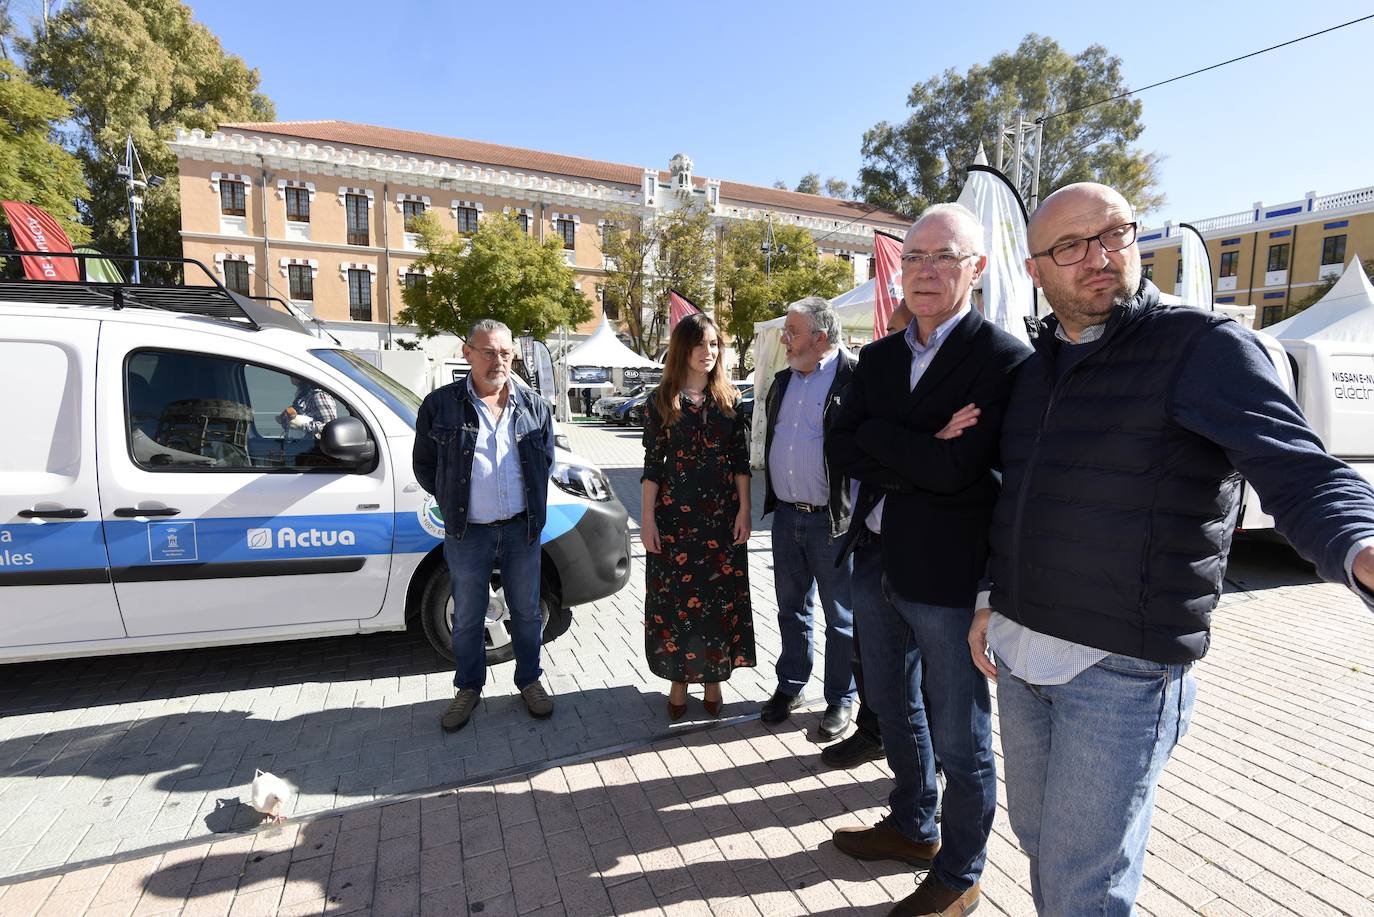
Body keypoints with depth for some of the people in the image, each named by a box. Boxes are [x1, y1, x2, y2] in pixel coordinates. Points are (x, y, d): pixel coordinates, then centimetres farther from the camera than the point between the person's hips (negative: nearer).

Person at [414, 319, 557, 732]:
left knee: (526, 612, 14)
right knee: (467, 618, 14)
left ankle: (529, 681, 34)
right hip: (468, 534, -1)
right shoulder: (440, 405, -5)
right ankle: (469, 688, 33)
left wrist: (531, 506, 7)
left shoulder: (533, 406, 1)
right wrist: (456, 504, 3)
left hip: (522, 530, 2)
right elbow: (425, 467, 3)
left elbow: (545, 460, 12)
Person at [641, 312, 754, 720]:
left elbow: (741, 459, 4)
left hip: (722, 515, 1)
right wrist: (647, 518, -3)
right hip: (675, 514, -1)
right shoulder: (661, 401, 1)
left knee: (721, 596, 7)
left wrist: (744, 511, -2)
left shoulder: (730, 398, 5)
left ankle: (713, 679, 25)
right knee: (675, 597, 5)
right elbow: (652, 464, 0)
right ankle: (678, 681, 23)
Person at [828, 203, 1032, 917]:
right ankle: (913, 827, 49)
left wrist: (884, 448, -13)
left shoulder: (1003, 359, -13)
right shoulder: (878, 357, 7)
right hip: (877, 565, 7)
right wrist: (923, 451, -16)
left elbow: (959, 468, -24)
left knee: (960, 742, 11)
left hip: (949, 577, -6)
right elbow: (844, 448, -4)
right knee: (894, 711, 24)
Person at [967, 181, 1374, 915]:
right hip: (1019, 653, 6)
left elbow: (1299, 469, -22)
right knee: (1038, 838, 23)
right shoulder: (1035, 367, 9)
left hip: (1124, 669, -6)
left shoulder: (1203, 347, -10)